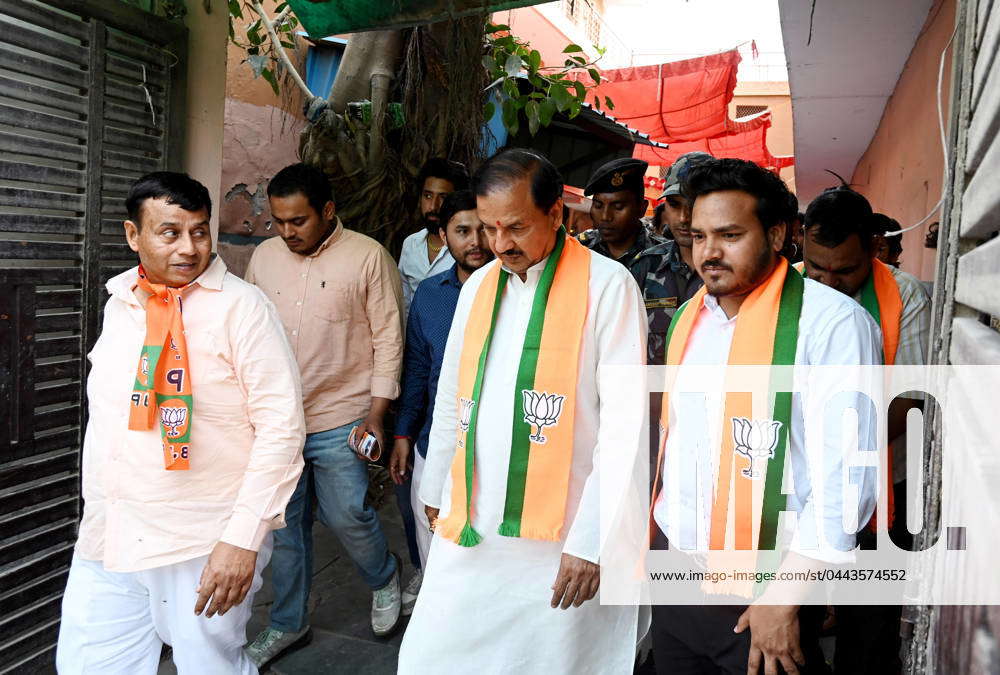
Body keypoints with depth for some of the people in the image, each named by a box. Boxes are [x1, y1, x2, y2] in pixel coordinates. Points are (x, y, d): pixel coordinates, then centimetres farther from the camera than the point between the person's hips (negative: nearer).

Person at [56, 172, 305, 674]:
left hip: (204, 548, -6)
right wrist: (96, 515, 19)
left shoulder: (240, 307, -13)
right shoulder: (120, 302, 8)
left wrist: (243, 538, -20)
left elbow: (281, 426, -16)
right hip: (105, 539, 6)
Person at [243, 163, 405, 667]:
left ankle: (384, 577, 34)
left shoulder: (368, 257, -8)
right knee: (285, 526, 13)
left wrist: (376, 414, -11)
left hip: (340, 422, -4)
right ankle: (287, 623, 32)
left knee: (347, 516, 1)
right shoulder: (264, 256, 6)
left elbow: (388, 338, -7)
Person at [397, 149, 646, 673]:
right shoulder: (478, 285, 9)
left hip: (559, 542, -4)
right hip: (466, 530, 5)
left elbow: (624, 423, -11)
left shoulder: (607, 285, -8)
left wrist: (591, 540, -13)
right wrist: (435, 491, 19)